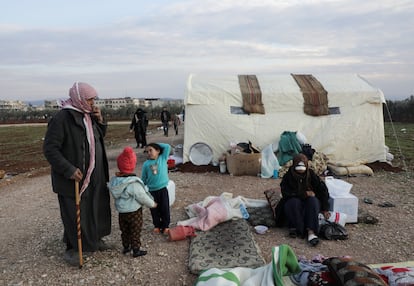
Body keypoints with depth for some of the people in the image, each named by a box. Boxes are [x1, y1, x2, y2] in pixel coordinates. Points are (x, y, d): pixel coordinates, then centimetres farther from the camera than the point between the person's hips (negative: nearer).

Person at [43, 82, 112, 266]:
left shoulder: (88, 116, 5)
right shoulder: (62, 118, -18)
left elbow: (100, 137, 17)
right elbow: (49, 149, -19)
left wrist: (100, 121, -2)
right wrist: (69, 169, -26)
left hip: (95, 176, 8)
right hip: (74, 177, -7)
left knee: (96, 208, 18)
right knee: (74, 213, 4)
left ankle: (94, 239, 38)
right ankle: (72, 248, 23)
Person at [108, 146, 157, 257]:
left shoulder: (114, 180, -6)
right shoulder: (133, 183, -27)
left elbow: (115, 194, 6)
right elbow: (142, 196, -21)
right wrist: (152, 204, -6)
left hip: (121, 211, 7)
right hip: (134, 211, -6)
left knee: (124, 230, 21)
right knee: (135, 231, 8)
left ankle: (126, 247, 35)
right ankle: (136, 250, 16)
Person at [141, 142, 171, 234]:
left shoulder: (163, 158, -1)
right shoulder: (146, 164, 1)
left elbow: (167, 147, -7)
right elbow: (143, 178, 8)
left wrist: (157, 144, 0)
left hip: (163, 189, -1)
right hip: (152, 191, 1)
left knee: (165, 208, 8)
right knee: (154, 210, 12)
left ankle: (165, 225, 24)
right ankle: (157, 225, 30)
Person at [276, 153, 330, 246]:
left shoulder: (311, 175, -3)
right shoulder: (288, 176, -7)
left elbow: (323, 190, -5)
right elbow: (285, 193, -17)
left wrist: (325, 209, -11)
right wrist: (304, 194, -20)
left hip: (310, 204, 2)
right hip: (293, 203, -1)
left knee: (313, 200, -32)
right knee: (294, 202, -34)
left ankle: (311, 231, -40)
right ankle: (295, 227, -25)